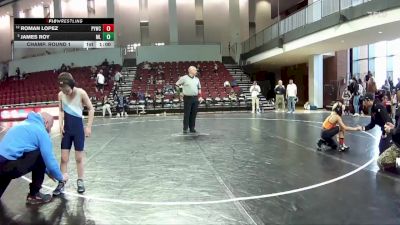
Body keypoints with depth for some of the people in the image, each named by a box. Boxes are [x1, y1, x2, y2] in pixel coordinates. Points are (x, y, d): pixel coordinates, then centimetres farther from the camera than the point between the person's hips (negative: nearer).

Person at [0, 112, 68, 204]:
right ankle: (34, 195, 10)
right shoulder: (41, 131, -4)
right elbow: (49, 159, -5)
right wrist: (61, 177, 13)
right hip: (10, 166, -9)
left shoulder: (25, 124, 23)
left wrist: (48, 172, 36)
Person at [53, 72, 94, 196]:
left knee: (79, 158, 5)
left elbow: (91, 109, -7)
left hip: (78, 128, -3)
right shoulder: (60, 95, -3)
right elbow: (61, 111, 11)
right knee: (64, 158, 4)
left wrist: (88, 126, -10)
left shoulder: (81, 93, -14)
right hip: (66, 129, 3)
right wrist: (60, 124, -3)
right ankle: (61, 183, 12)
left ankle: (80, 182, 18)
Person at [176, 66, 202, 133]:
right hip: (187, 98, -5)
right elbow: (177, 84, 2)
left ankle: (192, 128, 17)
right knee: (187, 114, 0)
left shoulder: (197, 79, 12)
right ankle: (185, 129, 8)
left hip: (195, 98, 5)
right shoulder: (184, 78, -4)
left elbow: (199, 88, 19)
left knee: (194, 114, 7)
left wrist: (200, 96, 11)